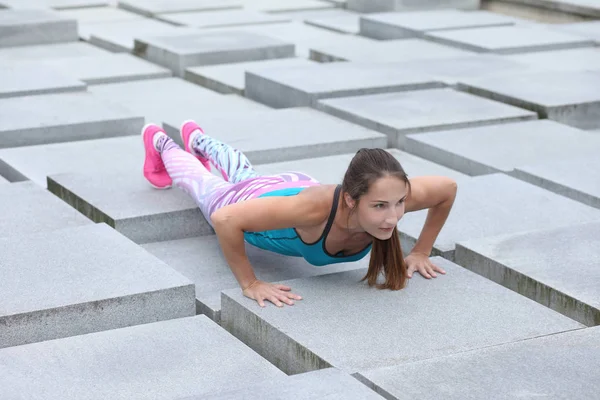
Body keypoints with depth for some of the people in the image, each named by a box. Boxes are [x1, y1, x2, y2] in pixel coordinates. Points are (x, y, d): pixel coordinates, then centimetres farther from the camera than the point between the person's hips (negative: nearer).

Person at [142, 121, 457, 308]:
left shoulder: (392, 195, -41)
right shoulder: (317, 207, -53)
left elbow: (447, 188, -21)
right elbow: (227, 219, -49)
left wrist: (420, 252, -19)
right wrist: (249, 283, -44)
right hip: (245, 203, -4)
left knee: (242, 175, 39)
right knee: (200, 180, 32)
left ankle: (198, 140, 70)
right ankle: (161, 144, 63)